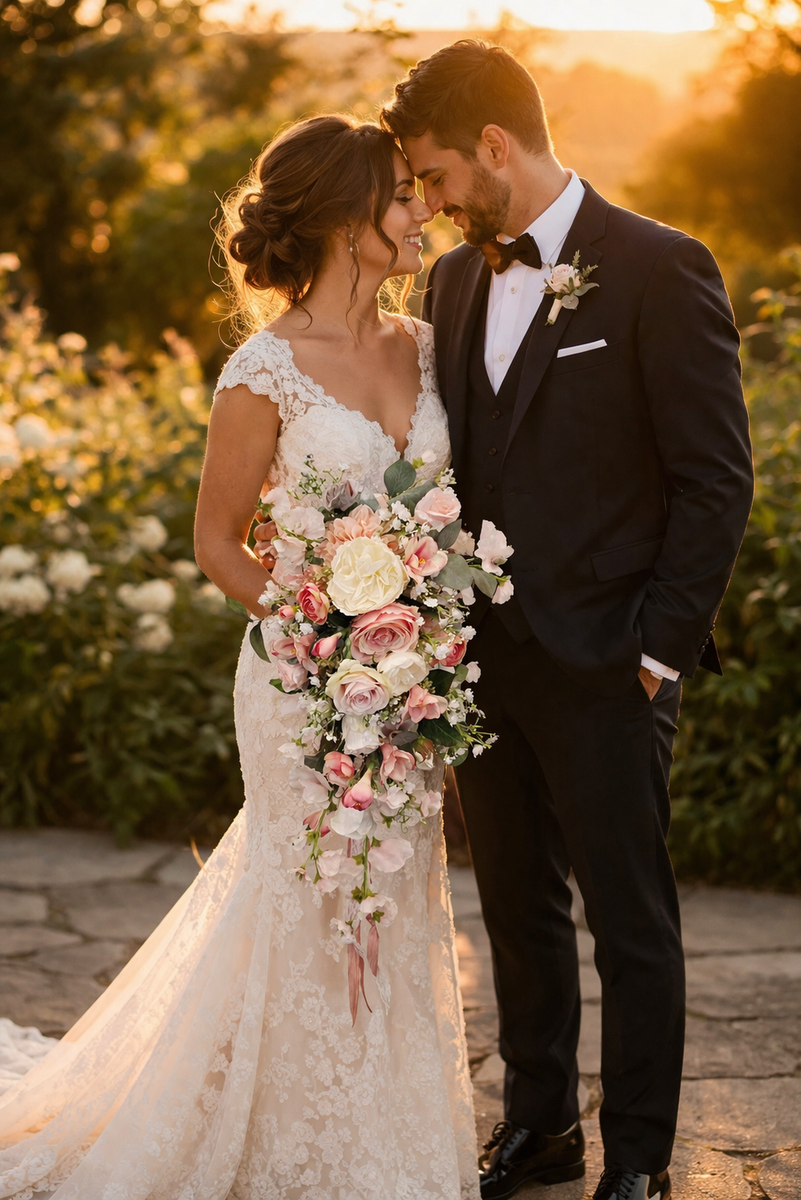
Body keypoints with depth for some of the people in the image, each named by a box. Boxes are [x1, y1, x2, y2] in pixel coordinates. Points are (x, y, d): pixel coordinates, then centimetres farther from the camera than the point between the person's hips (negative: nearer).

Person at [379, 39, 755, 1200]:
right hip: (485, 657, 6)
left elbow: (717, 476, -11)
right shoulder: (455, 279, 9)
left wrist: (661, 649, -13)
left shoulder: (660, 268, -11)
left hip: (605, 666, -6)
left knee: (631, 920, 7)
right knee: (518, 906, 17)